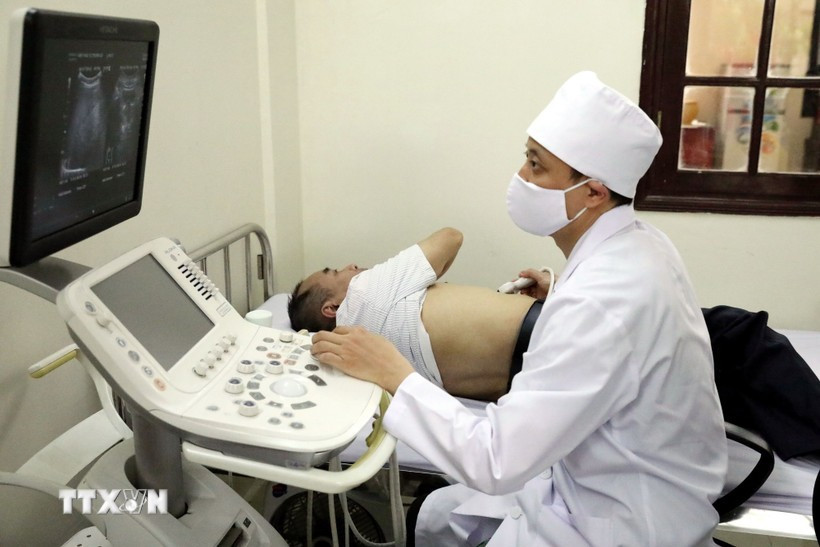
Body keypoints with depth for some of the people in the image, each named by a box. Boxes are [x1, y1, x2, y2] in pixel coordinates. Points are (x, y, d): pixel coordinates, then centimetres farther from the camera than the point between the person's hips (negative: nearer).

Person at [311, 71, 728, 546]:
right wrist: (558, 299, 8)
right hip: (619, 483, 8)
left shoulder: (599, 304, -33)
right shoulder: (641, 243, -5)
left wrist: (393, 372, -25)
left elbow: (496, 463, -32)